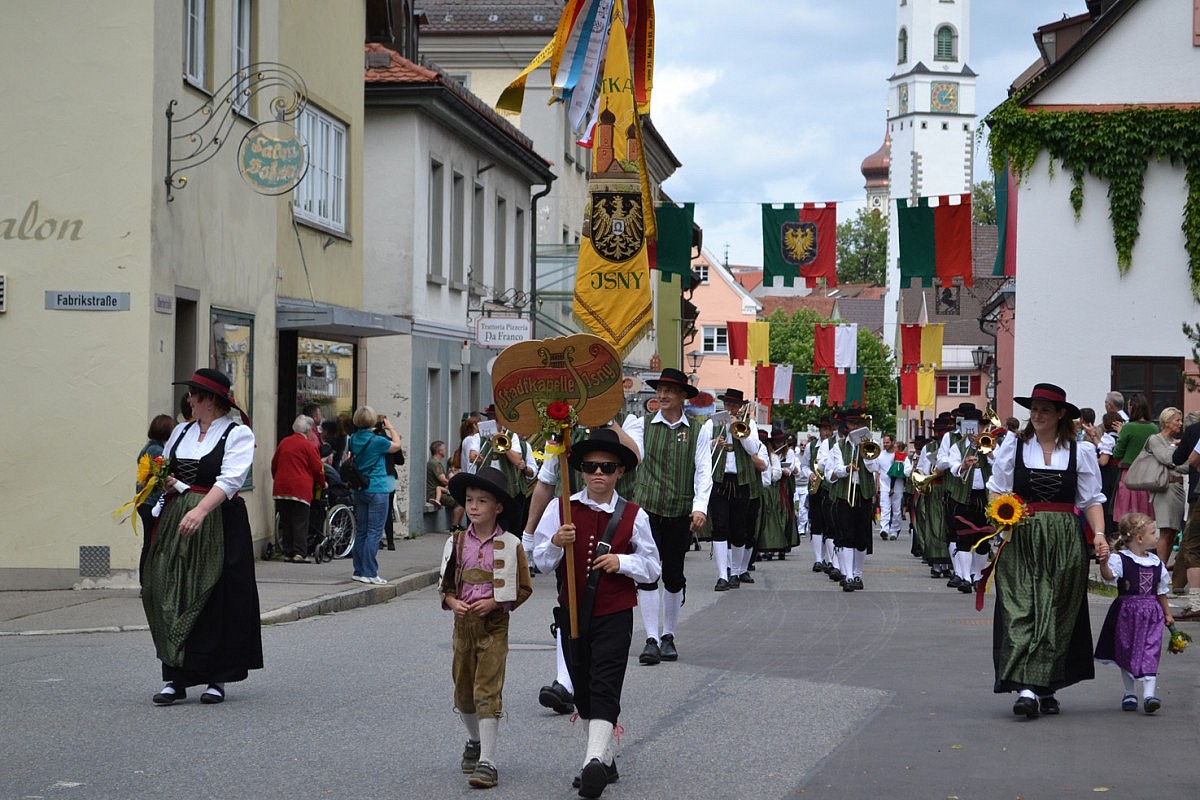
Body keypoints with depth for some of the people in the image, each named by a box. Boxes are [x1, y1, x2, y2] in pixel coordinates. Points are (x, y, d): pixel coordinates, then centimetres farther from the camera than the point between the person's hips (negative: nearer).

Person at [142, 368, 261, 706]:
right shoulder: (181, 432, 16)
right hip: (175, 520, 6)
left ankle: (217, 678, 7)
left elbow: (230, 479, -17)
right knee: (171, 598, 0)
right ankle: (175, 678, 4)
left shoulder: (238, 434, -4)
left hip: (218, 524, -6)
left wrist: (200, 510, -31)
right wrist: (164, 479, 0)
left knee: (215, 600, -3)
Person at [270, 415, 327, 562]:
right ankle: (300, 553, -7)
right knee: (300, 522, -2)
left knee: (285, 522, 10)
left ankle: (287, 552, 13)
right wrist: (322, 483, 15)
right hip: (301, 489, -5)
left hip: (281, 489, 5)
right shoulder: (308, 446, -6)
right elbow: (318, 468, -3)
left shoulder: (283, 443, 10)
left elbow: (274, 464, 18)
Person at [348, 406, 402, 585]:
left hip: (359, 491, 7)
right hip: (377, 490, -7)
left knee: (361, 531, 13)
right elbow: (396, 444, 3)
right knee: (374, 533, -5)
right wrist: (390, 428, 20)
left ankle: (359, 570, 16)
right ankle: (369, 573, -8)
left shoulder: (353, 440, 3)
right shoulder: (377, 441, -14)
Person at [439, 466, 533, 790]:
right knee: (463, 690, 14)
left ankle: (487, 761, -11)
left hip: (494, 626, -4)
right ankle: (475, 742, 39)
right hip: (463, 623, 4)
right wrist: (452, 602, -8)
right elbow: (446, 584, 12)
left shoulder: (510, 545, -6)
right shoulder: (457, 542, 4)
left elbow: (523, 589, -2)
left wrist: (494, 603, -15)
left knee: (488, 691, -11)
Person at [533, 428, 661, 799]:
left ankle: (595, 761, -22)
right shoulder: (561, 509, 1)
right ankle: (605, 759, 24)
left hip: (614, 615, -3)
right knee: (582, 688, 11)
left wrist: (622, 562, -14)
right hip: (573, 612, 3)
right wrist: (555, 544, -19)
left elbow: (652, 568, 4)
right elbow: (541, 562, 2)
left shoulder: (633, 516, -2)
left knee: (604, 687, -13)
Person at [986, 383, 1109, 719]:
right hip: (1020, 539, -1)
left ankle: (1044, 688, 9)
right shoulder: (1012, 446, 6)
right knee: (1020, 610, -11)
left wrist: (1099, 534, -8)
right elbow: (997, 491, 11)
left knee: (1055, 613, 2)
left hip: (1064, 541, 1)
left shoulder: (1081, 451, 6)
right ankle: (1028, 688, -17)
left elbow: (1092, 500, 6)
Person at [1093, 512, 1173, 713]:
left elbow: (1161, 590, 17)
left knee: (1150, 652, -7)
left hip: (1151, 613, 3)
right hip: (1127, 612, -3)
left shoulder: (1155, 562, 7)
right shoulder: (1120, 559, -9)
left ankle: (1149, 693, -11)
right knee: (1126, 652, 8)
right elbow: (1109, 576, -25)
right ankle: (1130, 693, 22)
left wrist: (1167, 613, 21)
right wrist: (1104, 563, -44)